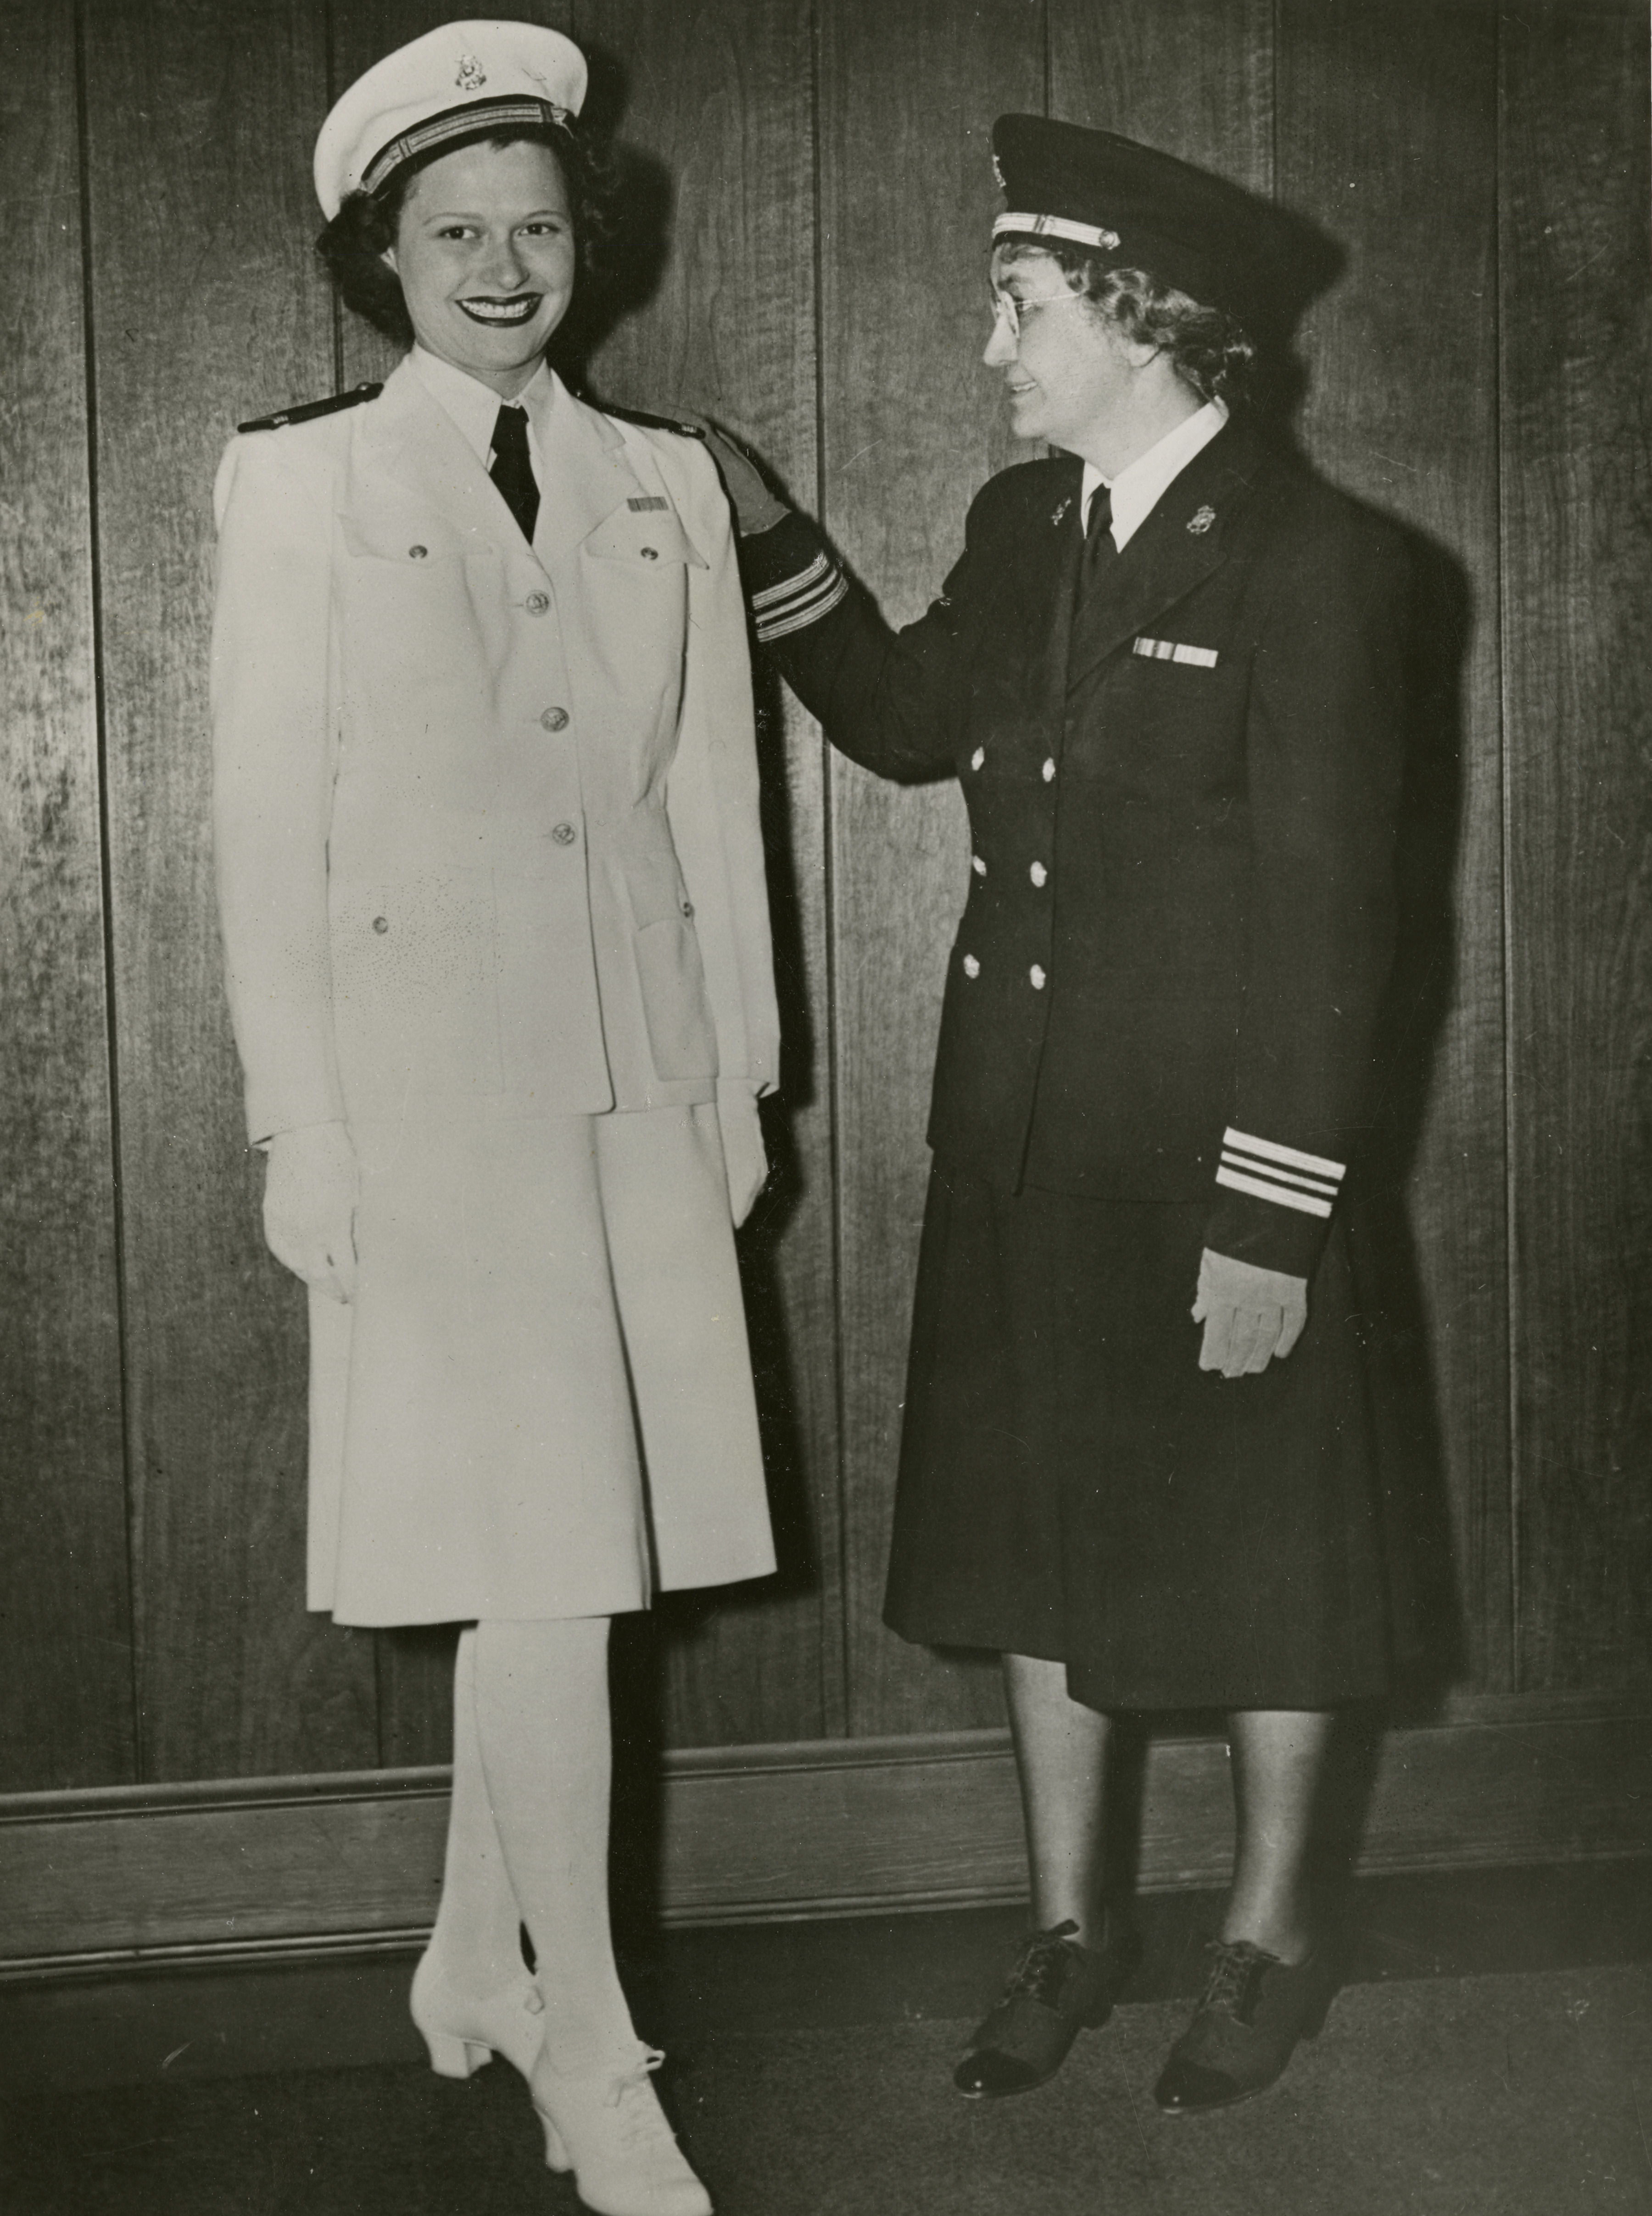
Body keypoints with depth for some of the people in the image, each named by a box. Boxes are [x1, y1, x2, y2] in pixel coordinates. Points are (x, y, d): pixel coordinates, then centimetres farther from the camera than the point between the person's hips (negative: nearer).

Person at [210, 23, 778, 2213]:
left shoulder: (667, 486, 10)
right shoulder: (300, 483, 0)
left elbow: (712, 798, 11)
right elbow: (269, 827, -3)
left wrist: (742, 1069, 9)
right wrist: (296, 1129, -7)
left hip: (637, 1073, 4)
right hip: (427, 1070, -4)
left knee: (551, 1554, 9)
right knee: (536, 1568, -6)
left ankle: (476, 1956, 28)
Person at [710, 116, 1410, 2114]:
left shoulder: (1311, 561, -13)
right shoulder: (1021, 526, 7)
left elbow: (1330, 916, -15)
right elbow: (906, 720, 21)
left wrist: (1271, 1225, -17)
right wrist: (762, 542, 8)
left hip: (1209, 1162, -6)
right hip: (1016, 1145, 6)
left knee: (1244, 1553, 9)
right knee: (1035, 1539, 14)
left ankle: (1269, 1942, 30)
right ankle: (1068, 1931, 32)